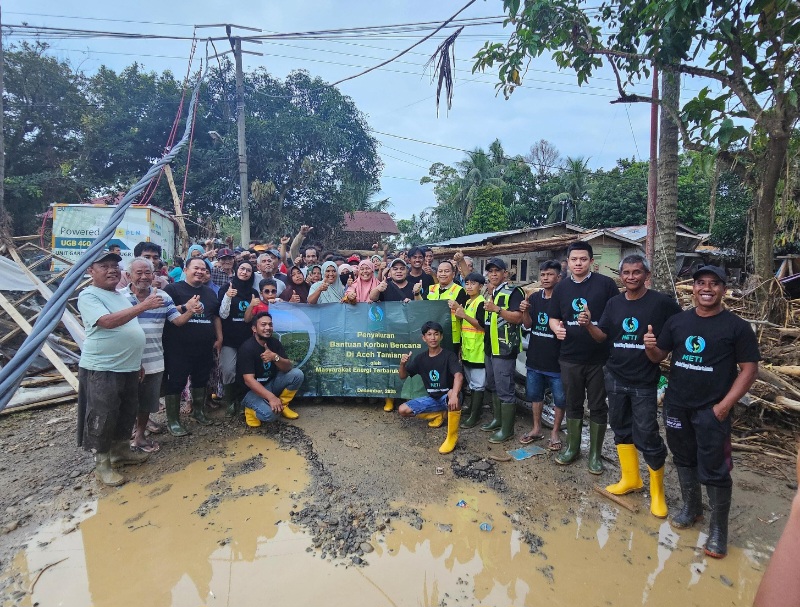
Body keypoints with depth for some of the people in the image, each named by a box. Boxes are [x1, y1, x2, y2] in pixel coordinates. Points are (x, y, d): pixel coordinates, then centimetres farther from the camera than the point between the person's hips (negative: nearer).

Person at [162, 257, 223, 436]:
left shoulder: (210, 292, 16)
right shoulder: (173, 289, -3)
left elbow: (216, 317, 20)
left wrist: (219, 338, 12)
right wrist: (185, 307, -25)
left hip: (204, 347, 6)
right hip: (179, 347, -5)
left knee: (201, 380, 17)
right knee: (176, 382, 2)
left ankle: (198, 411, 35)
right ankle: (172, 420, 13)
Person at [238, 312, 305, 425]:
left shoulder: (275, 342, -3)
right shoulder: (247, 348, -21)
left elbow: (288, 368, -11)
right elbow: (249, 380, -28)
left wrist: (275, 357, -32)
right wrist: (271, 397, -37)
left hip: (271, 383, 6)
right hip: (252, 390, -6)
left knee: (297, 374, -16)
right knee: (270, 414, -31)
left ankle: (282, 405, 4)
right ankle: (251, 408, 3)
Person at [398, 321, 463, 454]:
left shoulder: (449, 355, -16)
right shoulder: (421, 358, 0)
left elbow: (459, 375, -33)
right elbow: (403, 376, 5)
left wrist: (454, 395, -53)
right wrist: (403, 363, -18)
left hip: (447, 397, -5)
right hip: (432, 398, 5)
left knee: (452, 393, -41)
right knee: (403, 410, -9)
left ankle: (452, 436, -23)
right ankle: (438, 415, 12)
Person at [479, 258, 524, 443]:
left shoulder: (513, 292, -9)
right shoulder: (491, 293, 16)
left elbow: (518, 318, -20)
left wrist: (497, 309, -24)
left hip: (505, 348, -9)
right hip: (489, 347, 9)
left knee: (505, 389, -4)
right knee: (493, 386, 18)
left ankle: (507, 429, 5)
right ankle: (498, 419, 32)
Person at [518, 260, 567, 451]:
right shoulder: (534, 297, 5)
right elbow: (528, 324, 3)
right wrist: (525, 311, -16)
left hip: (557, 360, -5)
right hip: (535, 358, 5)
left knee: (560, 398, 8)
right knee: (534, 394, 17)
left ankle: (555, 432, 26)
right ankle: (536, 428, 33)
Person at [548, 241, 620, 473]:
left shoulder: (606, 284, -6)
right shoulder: (561, 287, 6)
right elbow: (554, 318, 12)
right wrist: (556, 328, -10)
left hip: (599, 358, -3)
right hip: (570, 358, 3)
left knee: (597, 406, 9)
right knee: (573, 404, 15)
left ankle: (595, 453, 25)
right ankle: (572, 447, 31)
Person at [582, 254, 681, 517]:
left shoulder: (661, 302, -10)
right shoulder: (614, 303, 3)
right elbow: (602, 336, 4)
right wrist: (588, 324, -14)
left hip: (644, 381, -4)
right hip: (615, 378, 5)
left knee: (647, 436, 0)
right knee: (621, 428, 15)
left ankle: (657, 491, 20)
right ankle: (630, 478, 32)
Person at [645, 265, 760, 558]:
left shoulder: (736, 326, -7)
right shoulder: (677, 321, 3)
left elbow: (749, 369, -7)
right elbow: (659, 356, 7)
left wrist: (725, 405, -13)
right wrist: (650, 346, -17)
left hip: (712, 409, -4)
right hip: (676, 405, 4)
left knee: (714, 470, 3)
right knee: (684, 458, 17)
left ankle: (718, 528, 21)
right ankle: (691, 507, 37)